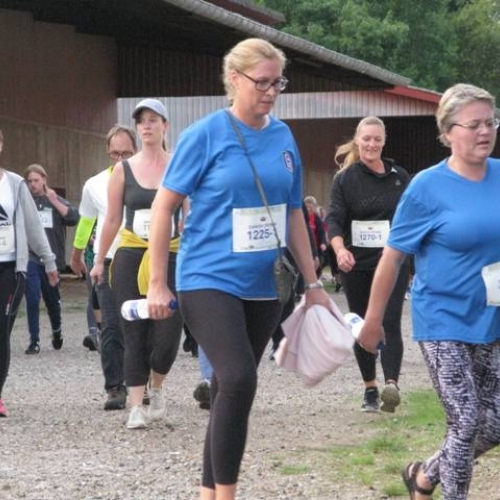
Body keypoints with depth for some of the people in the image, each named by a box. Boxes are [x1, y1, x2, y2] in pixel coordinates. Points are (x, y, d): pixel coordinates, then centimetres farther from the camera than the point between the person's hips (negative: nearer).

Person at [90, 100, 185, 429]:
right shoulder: (124, 170, 5)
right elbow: (113, 219, 11)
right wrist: (100, 261, 14)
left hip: (171, 257, -1)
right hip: (131, 257, 1)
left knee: (168, 334, -5)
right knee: (135, 335, 0)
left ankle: (157, 388, 23)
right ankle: (136, 406, 5)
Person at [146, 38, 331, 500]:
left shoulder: (283, 137, 6)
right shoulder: (206, 134, -8)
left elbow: (293, 214, 15)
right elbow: (164, 205, -6)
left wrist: (312, 282, 13)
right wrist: (158, 284, -8)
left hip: (263, 286, 5)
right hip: (209, 280, -5)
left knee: (232, 388, 10)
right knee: (238, 380, -21)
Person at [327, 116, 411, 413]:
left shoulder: (400, 177, 6)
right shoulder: (346, 179, 0)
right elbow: (334, 219, -8)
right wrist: (340, 249, -27)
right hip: (356, 264, 0)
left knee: (390, 323, -14)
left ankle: (392, 385, -26)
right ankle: (370, 389, 17)